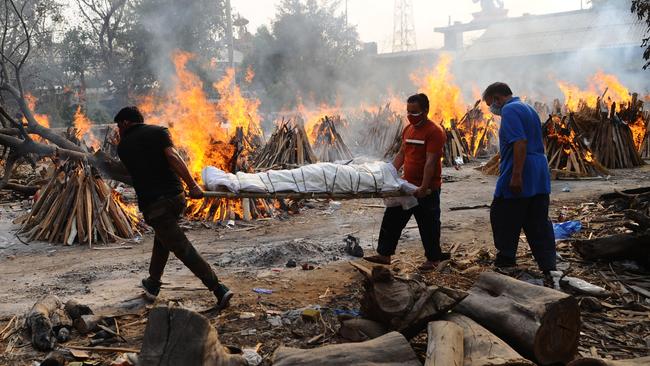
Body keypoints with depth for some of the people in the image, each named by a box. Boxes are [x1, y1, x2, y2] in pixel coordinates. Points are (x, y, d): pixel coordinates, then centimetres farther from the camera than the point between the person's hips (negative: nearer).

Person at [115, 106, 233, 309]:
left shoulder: (123, 146, 11)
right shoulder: (158, 131, 9)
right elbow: (172, 157, -8)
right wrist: (192, 184, -13)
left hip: (152, 203, -3)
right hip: (176, 196, 3)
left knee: (182, 248, -4)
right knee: (162, 237, 27)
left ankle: (219, 290, -13)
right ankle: (153, 284, 39)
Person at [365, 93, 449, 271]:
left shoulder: (434, 131, -16)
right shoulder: (408, 129, 10)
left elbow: (430, 161, -23)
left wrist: (424, 188, -28)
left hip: (427, 189, -8)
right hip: (407, 185, 8)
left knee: (428, 224, 5)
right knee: (392, 219, 8)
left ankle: (433, 258, 21)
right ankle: (384, 254, 17)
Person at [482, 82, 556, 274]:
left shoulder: (509, 110, -11)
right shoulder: (528, 108, 20)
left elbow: (520, 143, -23)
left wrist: (516, 176, -25)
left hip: (519, 179, -9)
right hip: (540, 179, 9)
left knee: (504, 222, 3)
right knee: (539, 225, 9)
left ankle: (505, 262, 10)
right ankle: (548, 267, 9)